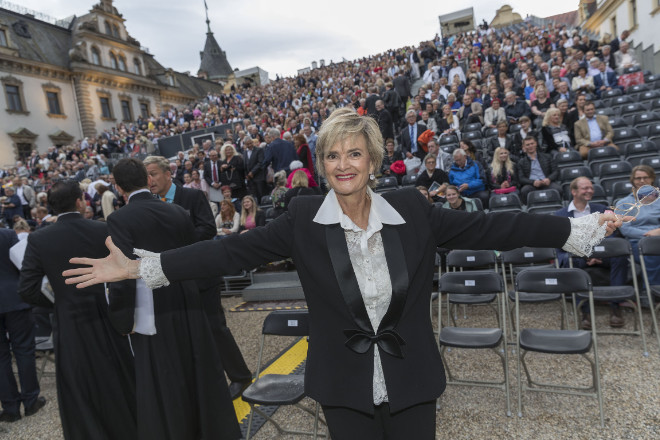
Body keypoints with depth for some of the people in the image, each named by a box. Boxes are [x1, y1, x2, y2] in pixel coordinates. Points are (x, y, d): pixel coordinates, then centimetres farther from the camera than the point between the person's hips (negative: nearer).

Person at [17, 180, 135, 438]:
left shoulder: (39, 239, -8)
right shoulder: (104, 230, -10)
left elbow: (27, 289, -9)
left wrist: (56, 303, 7)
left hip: (70, 324, 0)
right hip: (106, 319, 1)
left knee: (79, 394, 16)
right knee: (118, 384, 19)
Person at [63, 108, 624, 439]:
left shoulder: (412, 209, -10)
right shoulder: (304, 219, -11)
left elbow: (489, 228, -8)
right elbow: (233, 251, -12)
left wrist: (584, 229, -9)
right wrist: (137, 268, -14)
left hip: (411, 380, 1)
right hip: (345, 386, 0)